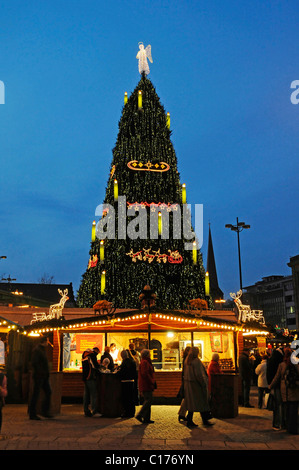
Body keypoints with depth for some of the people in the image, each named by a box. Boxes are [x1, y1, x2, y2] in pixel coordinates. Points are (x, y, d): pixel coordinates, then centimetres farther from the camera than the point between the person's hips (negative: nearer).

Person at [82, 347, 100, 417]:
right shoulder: (92, 355, -8)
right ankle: (94, 411, -10)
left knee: (86, 395, 11)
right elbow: (95, 366, -15)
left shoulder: (84, 355, 19)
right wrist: (101, 366, 4)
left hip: (85, 377, 9)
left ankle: (86, 411, 14)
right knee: (93, 394, -7)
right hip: (91, 378, -9)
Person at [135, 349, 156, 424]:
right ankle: (139, 415, -13)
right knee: (149, 400, -12)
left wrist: (152, 381, 15)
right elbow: (145, 374, -23)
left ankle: (146, 418, 11)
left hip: (146, 385, 11)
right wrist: (152, 381, -15)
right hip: (146, 385, -11)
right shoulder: (145, 362, -13)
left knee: (148, 400, 10)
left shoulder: (146, 362, 20)